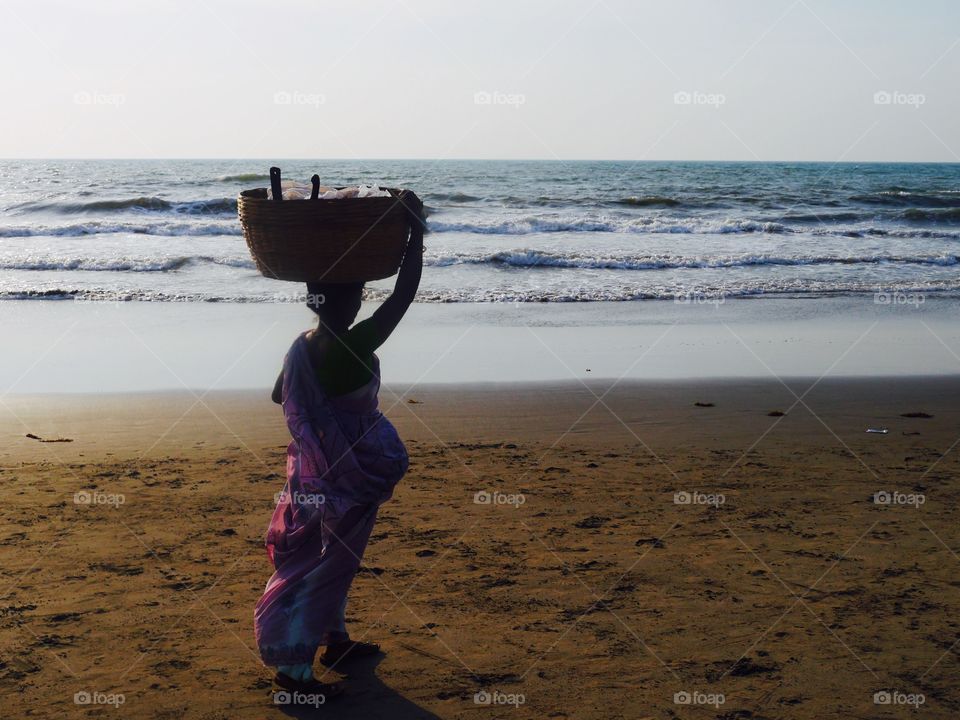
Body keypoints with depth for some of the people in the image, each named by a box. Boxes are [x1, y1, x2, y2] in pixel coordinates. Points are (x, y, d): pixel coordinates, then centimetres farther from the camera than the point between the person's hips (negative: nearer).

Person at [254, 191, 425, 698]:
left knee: (332, 559, 23)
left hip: (317, 470, 9)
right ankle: (293, 667, 8)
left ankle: (334, 638, 40)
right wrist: (415, 226, -21)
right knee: (325, 564, 1)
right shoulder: (351, 347, -26)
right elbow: (405, 292, -27)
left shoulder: (302, 346, -1)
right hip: (348, 478, -9)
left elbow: (279, 395, 16)